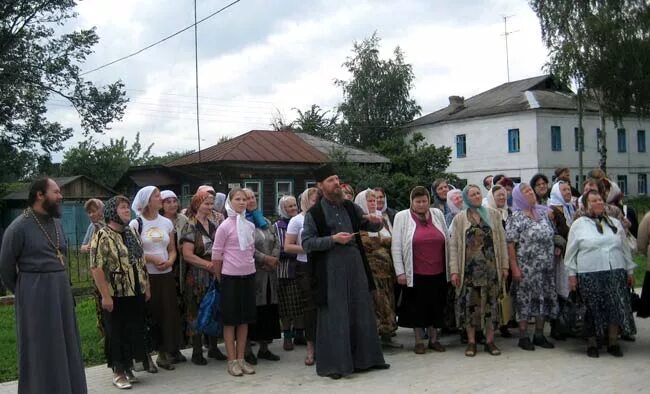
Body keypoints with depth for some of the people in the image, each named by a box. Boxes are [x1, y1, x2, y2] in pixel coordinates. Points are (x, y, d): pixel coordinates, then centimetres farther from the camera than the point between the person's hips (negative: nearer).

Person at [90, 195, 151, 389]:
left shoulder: (132, 233, 12)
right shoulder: (103, 236, -12)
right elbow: (97, 268, -17)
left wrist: (146, 287, 15)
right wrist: (105, 295, -20)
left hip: (136, 294, 7)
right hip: (116, 295, -7)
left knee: (135, 332, 13)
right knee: (117, 334, 4)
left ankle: (128, 367, 27)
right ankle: (118, 372, 16)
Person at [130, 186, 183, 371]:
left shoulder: (166, 223, 10)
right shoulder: (136, 224, -3)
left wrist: (169, 261, -6)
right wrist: (152, 259, -16)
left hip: (166, 275, 4)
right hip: (145, 276, -4)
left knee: (168, 314, 5)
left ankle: (164, 354, 17)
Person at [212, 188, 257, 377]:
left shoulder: (250, 226, 7)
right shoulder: (224, 227, -9)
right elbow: (216, 255, -5)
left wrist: (249, 266, 14)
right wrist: (220, 279, 1)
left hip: (248, 275, 5)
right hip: (231, 277, -5)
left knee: (245, 318, 10)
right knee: (230, 319, 3)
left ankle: (241, 359, 19)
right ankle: (232, 361, 11)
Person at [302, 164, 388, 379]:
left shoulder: (350, 207, 10)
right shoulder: (314, 213, -4)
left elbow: (371, 227, 16)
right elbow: (306, 243, -9)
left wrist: (376, 222, -7)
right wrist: (333, 239, -18)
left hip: (355, 265, 5)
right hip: (330, 270, -5)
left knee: (362, 312, 11)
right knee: (334, 316, 0)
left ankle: (365, 357, 24)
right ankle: (333, 363, 11)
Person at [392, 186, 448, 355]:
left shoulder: (437, 214, 7)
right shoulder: (402, 217, -2)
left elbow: (446, 242, 12)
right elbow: (396, 247, -3)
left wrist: (450, 267, 11)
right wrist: (400, 272, -8)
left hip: (438, 272, 3)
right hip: (415, 273, -3)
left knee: (436, 306, 11)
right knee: (417, 307, 7)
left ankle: (434, 339, 25)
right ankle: (419, 341, 20)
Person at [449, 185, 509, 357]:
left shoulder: (493, 214, 8)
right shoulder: (459, 219, 4)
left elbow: (501, 241, 7)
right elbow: (453, 246, 1)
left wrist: (504, 265, 2)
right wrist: (454, 270, -6)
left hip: (490, 266, 1)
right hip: (469, 267, -1)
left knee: (491, 302, 4)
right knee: (469, 303, 2)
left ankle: (490, 341, 15)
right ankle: (471, 341, 12)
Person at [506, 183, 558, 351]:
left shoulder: (543, 212, 10)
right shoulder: (516, 217, -8)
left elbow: (551, 236, 17)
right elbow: (510, 244, -11)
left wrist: (552, 260, 10)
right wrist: (514, 267, -15)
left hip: (546, 266, 6)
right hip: (526, 267, -6)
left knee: (544, 299, 9)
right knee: (525, 299, -1)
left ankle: (539, 335, 20)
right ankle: (523, 336, 9)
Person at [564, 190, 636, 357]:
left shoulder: (615, 223, 12)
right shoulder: (578, 225, 2)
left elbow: (625, 248, 17)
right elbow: (571, 251, 2)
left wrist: (630, 270, 14)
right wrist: (572, 274, -1)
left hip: (616, 273, 3)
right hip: (589, 275, -3)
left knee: (617, 306, -1)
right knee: (592, 309, 1)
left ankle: (613, 342, 12)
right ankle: (592, 343, 14)